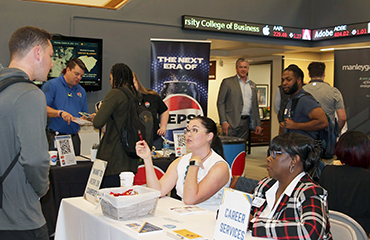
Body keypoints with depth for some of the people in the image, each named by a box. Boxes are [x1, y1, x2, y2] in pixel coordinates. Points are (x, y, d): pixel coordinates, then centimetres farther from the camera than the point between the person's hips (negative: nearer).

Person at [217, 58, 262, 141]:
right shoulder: (227, 82, 1)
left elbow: (255, 105, 21)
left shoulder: (252, 85, 17)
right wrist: (223, 122, -12)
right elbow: (220, 103, -3)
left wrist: (258, 124, 15)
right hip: (231, 123, -5)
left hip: (246, 123, 5)